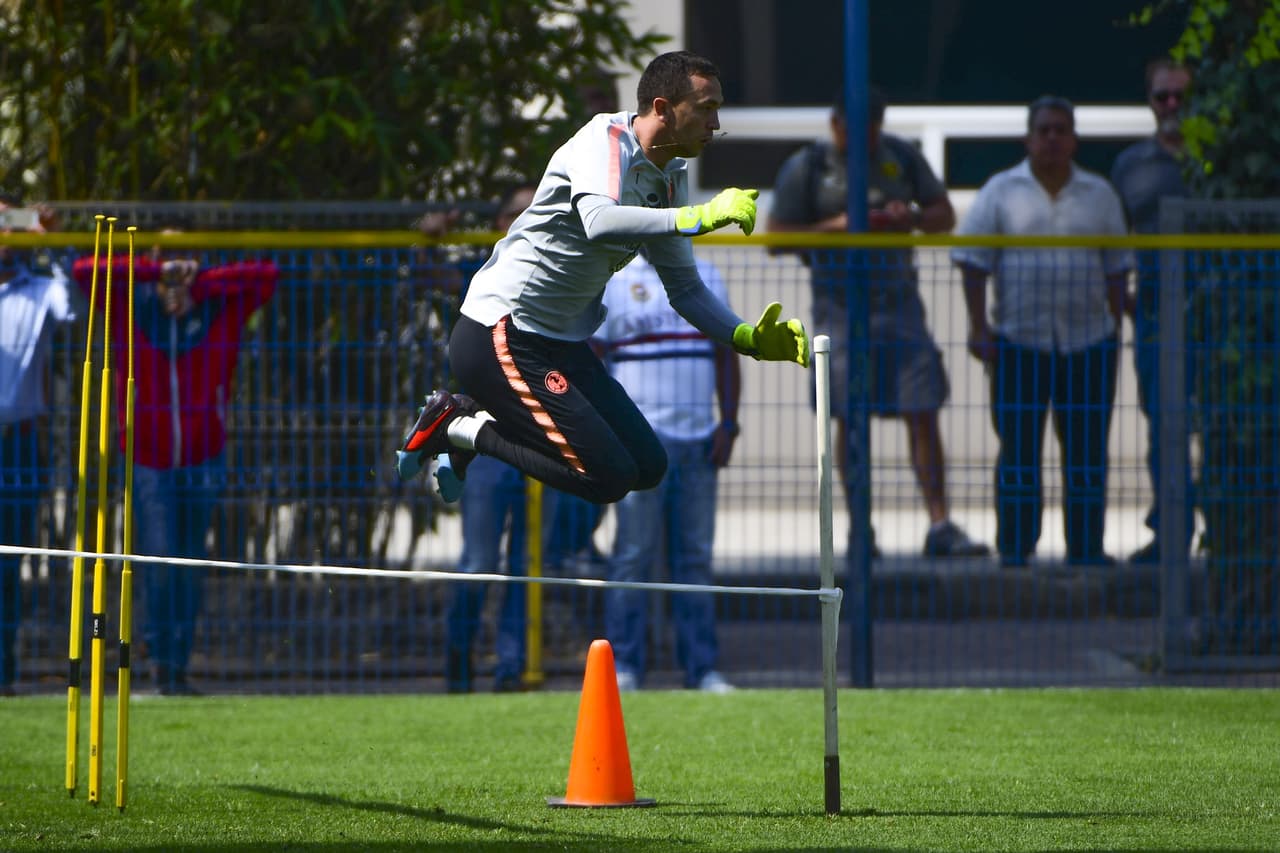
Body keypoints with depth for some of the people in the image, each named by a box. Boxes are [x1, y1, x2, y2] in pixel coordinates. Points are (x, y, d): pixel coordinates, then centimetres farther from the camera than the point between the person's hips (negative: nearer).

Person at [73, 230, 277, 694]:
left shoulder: (220, 309, -1)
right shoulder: (130, 309, -3)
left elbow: (267, 275, -9)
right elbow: (84, 272, -13)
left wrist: (201, 281, -14)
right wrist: (153, 271, -17)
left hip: (203, 462, 2)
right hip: (148, 461, -2)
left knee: (190, 567, 6)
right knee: (158, 556, -12)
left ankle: (178, 665, 15)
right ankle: (160, 653, 2)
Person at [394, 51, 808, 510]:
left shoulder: (671, 179, 8)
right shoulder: (606, 139, -18)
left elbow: (685, 287, 11)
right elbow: (599, 223, -39)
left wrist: (747, 338, -5)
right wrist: (699, 217, -43)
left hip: (564, 343, 10)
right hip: (500, 333, -10)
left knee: (649, 468, 8)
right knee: (608, 477, -16)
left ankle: (481, 420, 16)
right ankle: (460, 427, -1)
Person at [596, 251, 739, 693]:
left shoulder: (706, 277, 16)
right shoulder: (611, 279, 2)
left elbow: (725, 354, 17)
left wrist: (728, 424, 6)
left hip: (699, 438, 4)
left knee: (696, 556, 5)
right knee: (633, 554, -5)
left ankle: (702, 667, 7)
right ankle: (623, 667, -1)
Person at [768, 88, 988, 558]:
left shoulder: (903, 157, 10)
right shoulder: (806, 167, 1)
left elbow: (945, 215, 15)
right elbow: (776, 236, -1)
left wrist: (913, 217, -7)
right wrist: (831, 228, -15)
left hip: (899, 300, 2)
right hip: (840, 304, -2)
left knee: (923, 414, -5)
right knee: (850, 421, 2)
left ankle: (940, 526, -4)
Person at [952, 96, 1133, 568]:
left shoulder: (1099, 194, 11)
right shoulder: (1001, 192, 4)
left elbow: (1117, 267, 14)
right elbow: (973, 263, 1)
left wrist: (1117, 325, 6)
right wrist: (979, 328, -6)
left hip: (1088, 338, 2)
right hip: (1018, 339, -2)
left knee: (1086, 449, 2)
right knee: (1018, 447, -1)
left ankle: (1086, 547, 8)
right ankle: (1014, 549, 5)